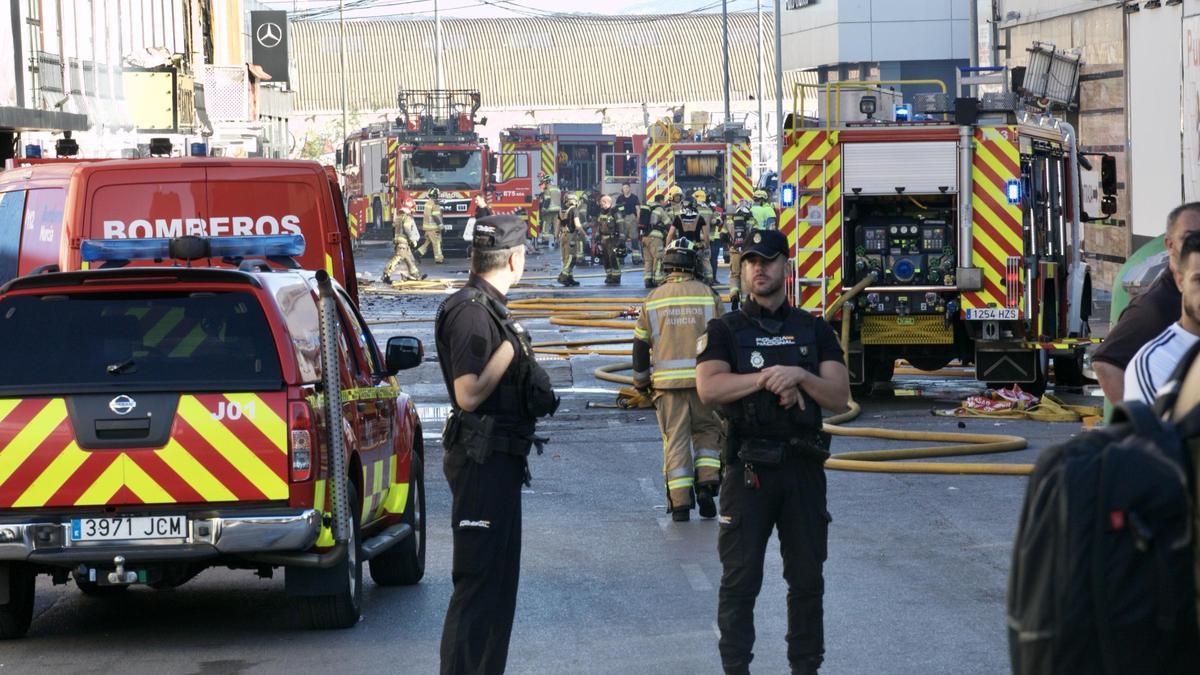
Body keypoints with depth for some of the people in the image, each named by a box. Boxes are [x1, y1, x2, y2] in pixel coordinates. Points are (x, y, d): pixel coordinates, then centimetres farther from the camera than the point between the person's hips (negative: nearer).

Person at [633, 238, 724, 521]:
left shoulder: (653, 299, 5)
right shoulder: (708, 295, 1)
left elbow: (640, 345, 8)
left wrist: (640, 381, 19)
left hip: (667, 381, 1)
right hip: (704, 379, -1)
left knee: (675, 437, 4)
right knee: (707, 430, 17)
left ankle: (680, 503, -1)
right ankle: (706, 484, -1)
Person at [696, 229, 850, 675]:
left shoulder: (814, 330, 9)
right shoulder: (724, 331, 3)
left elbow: (839, 397, 1)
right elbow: (709, 388, -14)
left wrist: (800, 376, -16)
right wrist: (770, 378, -18)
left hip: (804, 468, 2)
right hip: (748, 468, -2)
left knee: (807, 578, 7)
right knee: (740, 578, 0)